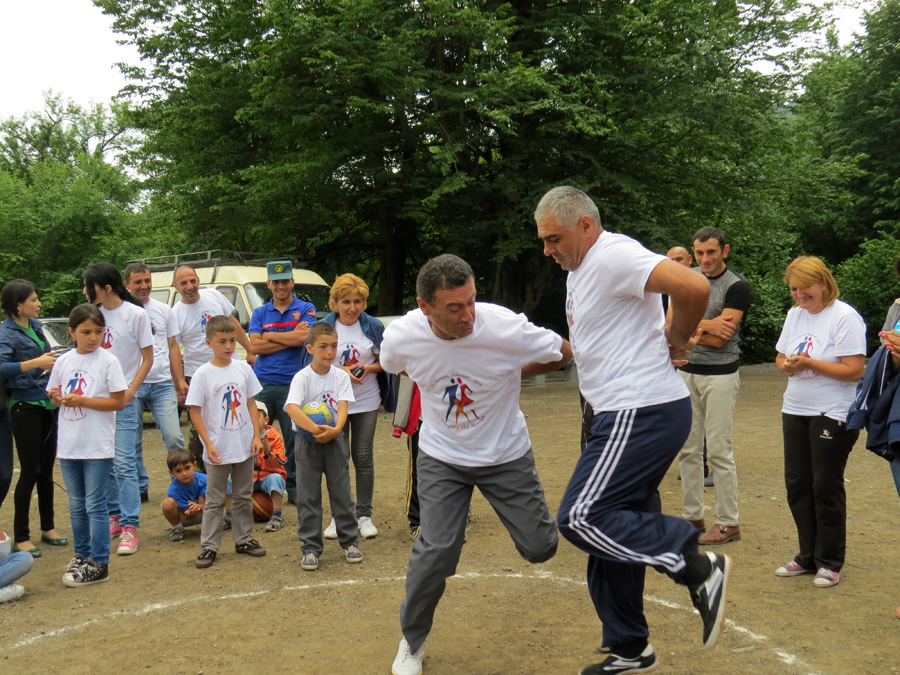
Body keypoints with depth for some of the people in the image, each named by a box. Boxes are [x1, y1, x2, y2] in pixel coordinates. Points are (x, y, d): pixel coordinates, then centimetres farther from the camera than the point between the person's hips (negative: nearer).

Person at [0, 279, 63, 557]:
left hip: (48, 404, 7)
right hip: (25, 407, -7)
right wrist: (35, 363, -35)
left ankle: (48, 527, 25)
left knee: (46, 469, 13)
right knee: (30, 472, -4)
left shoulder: (35, 326, 9)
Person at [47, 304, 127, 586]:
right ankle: (81, 555, 30)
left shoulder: (108, 361, -8)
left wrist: (81, 400, -18)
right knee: (76, 505, 16)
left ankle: (98, 564, 5)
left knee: (95, 506, -2)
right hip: (69, 446, 5)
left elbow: (119, 403, -11)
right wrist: (57, 397, -8)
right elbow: (55, 396, 16)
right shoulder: (64, 361, 6)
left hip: (98, 446, -5)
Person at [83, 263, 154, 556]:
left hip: (124, 399, -5)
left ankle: (129, 526, -4)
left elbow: (147, 358, -2)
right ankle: (113, 516, 23)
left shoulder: (135, 314, -6)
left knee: (123, 462, -8)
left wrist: (131, 390, -12)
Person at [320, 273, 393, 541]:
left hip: (366, 402, 0)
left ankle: (364, 515, 14)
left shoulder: (373, 326, -1)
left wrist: (369, 368, -14)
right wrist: (340, 371, -15)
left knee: (363, 457, 3)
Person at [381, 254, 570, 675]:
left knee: (539, 548, 5)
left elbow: (564, 353, -9)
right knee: (438, 549, -13)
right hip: (442, 457, 0)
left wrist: (510, 373, -9)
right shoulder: (400, 338, -21)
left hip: (506, 454, 0)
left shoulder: (505, 327, -29)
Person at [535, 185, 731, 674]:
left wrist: (675, 340, -11)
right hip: (626, 414, 10)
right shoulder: (578, 271, 18)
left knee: (581, 518, -15)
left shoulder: (612, 255, -14)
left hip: (642, 412, -10)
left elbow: (694, 287, -26)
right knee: (610, 524, 13)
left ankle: (698, 568, -8)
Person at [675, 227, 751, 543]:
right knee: (687, 449, 9)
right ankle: (693, 517, 19)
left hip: (720, 375, -6)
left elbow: (719, 340, -15)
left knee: (719, 451, -4)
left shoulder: (737, 286, -8)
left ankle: (728, 523, 5)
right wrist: (707, 324, -14)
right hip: (686, 372, 6)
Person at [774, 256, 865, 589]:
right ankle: (808, 557, 24)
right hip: (795, 411, 7)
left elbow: (853, 370, -18)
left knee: (825, 487, 1)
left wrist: (809, 363, -23)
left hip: (833, 415, -7)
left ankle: (830, 562, 16)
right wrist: (787, 365, -10)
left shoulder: (844, 317, -13)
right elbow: (781, 357, 12)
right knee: (797, 483, 10)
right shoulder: (794, 314, 9)